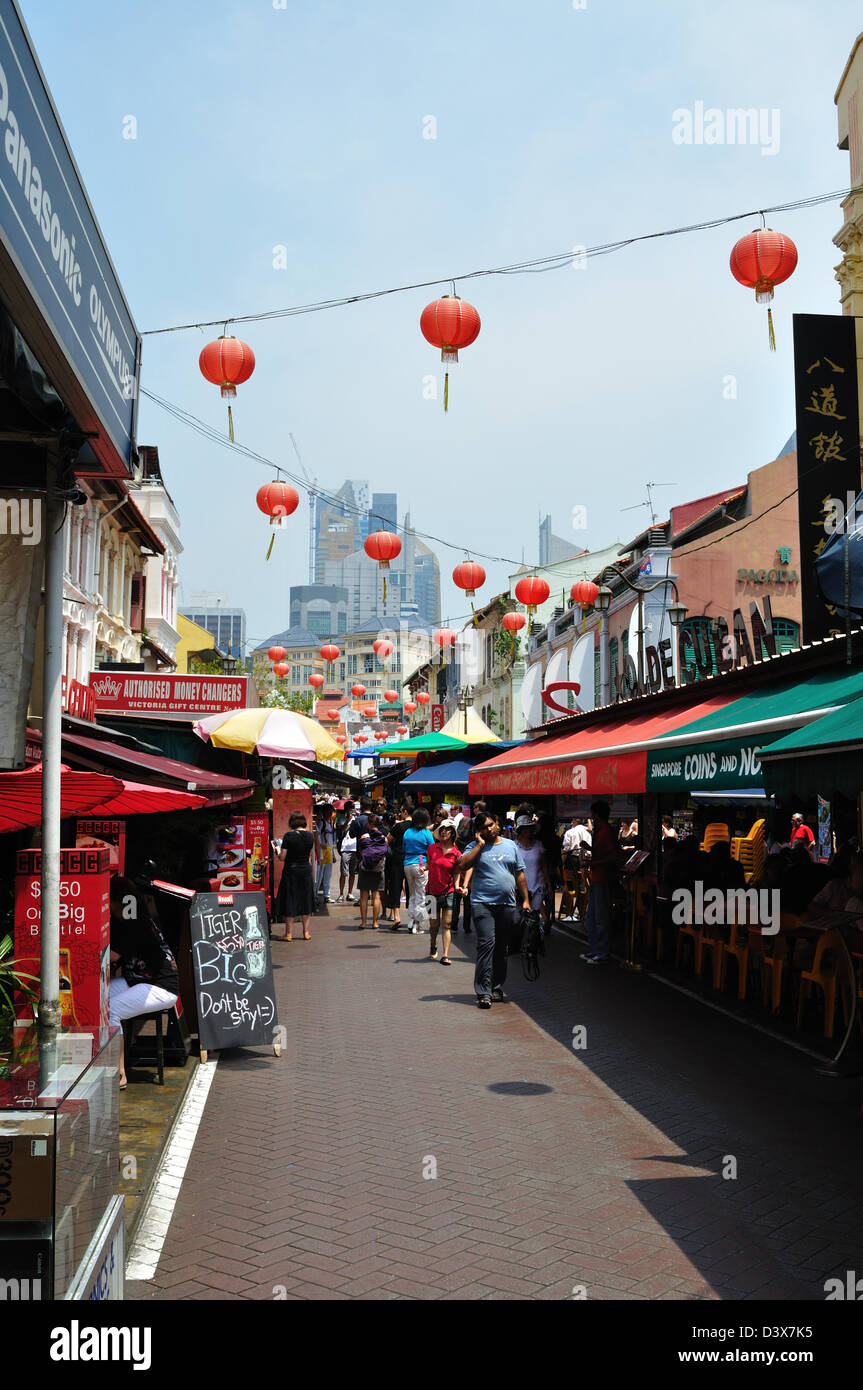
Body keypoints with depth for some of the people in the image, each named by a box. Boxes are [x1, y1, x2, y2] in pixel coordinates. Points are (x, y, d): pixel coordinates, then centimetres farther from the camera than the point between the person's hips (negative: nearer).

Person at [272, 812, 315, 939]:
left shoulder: (289, 836, -15)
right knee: (305, 900, 13)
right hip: (306, 870, 4)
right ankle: (306, 932, 18)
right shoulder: (310, 835, -1)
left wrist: (277, 849, 6)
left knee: (289, 902, 4)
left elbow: (282, 857, -12)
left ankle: (289, 933, 8)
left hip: (291, 871, -4)